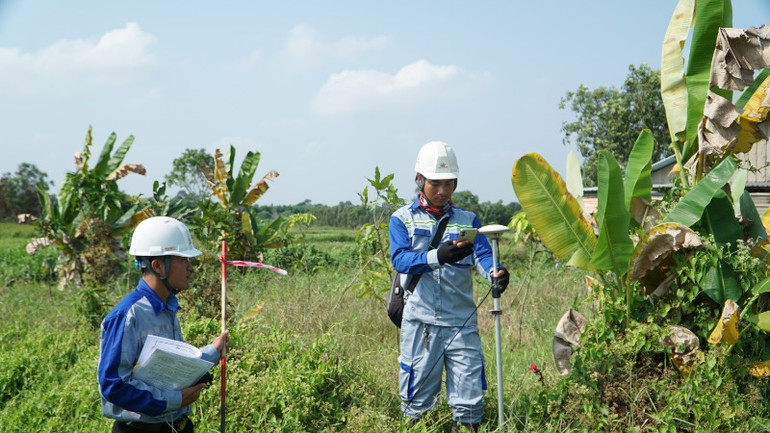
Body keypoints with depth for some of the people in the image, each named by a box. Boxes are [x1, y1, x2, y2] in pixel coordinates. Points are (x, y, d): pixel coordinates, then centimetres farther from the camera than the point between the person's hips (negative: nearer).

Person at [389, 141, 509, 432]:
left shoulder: (467, 220, 12)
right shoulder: (402, 219, 5)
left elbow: (482, 254, -4)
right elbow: (400, 259, -12)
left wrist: (494, 272, -28)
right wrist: (437, 257, -30)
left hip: (462, 321, 2)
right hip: (420, 321, -2)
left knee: (469, 399, 1)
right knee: (418, 399, 6)